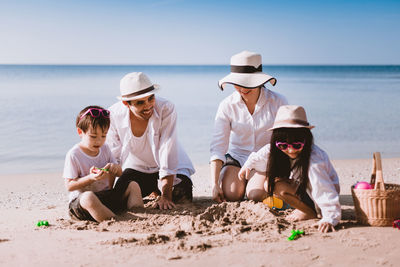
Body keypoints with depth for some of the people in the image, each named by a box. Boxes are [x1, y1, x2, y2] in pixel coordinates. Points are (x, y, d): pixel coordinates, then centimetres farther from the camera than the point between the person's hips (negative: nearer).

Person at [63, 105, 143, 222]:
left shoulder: (105, 149, 11)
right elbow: (69, 186, -12)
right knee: (88, 198, -41)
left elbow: (119, 173, 18)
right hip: (80, 200, -7)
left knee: (133, 186, -5)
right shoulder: (73, 155, -9)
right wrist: (90, 178, -27)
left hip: (107, 196, 7)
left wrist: (115, 168, -8)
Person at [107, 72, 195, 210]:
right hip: (137, 166, 2)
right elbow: (113, 155, -12)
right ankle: (152, 186, 16)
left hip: (172, 166, -2)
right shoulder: (113, 116, -23)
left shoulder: (166, 109, -31)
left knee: (182, 197, -21)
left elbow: (167, 153, -32)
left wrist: (166, 196, -34)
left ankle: (164, 188, 16)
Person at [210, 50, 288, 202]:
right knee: (230, 194, -22)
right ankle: (243, 179, 14)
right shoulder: (227, 105, -8)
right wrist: (214, 184, -21)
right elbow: (218, 147, -11)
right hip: (237, 156, 2)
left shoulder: (278, 102, -11)